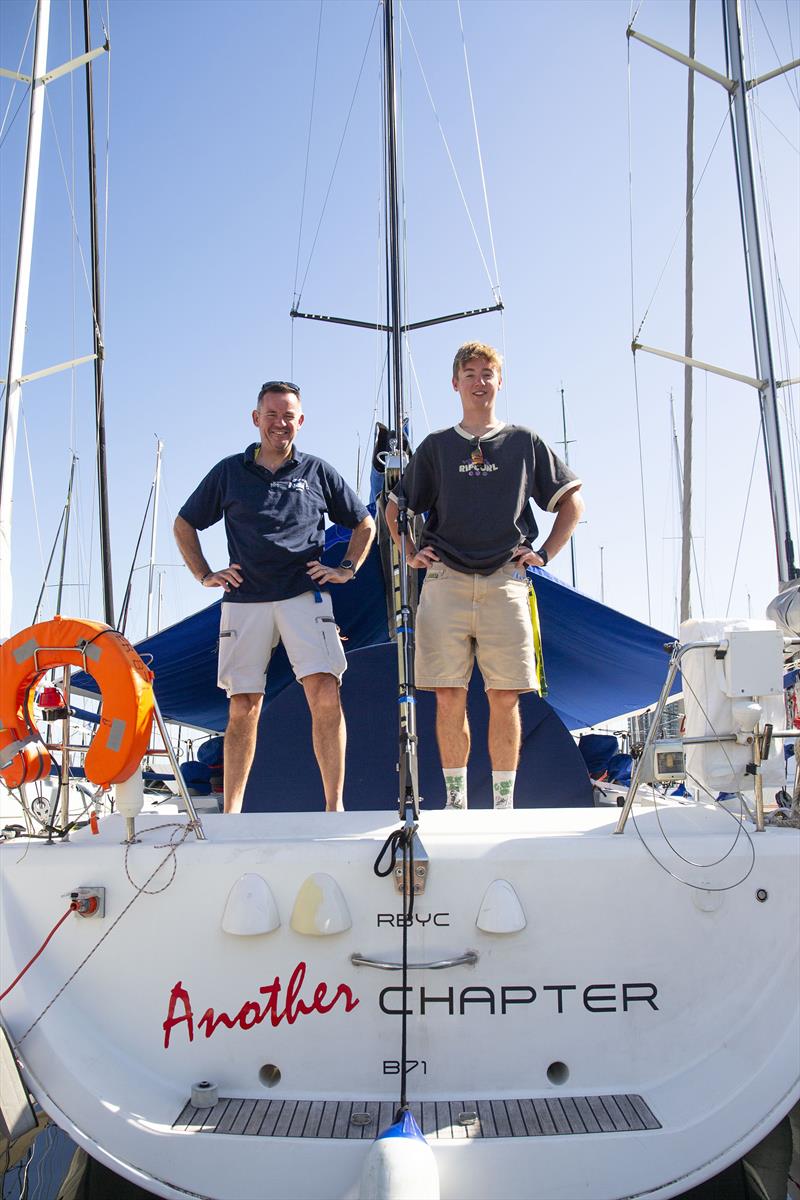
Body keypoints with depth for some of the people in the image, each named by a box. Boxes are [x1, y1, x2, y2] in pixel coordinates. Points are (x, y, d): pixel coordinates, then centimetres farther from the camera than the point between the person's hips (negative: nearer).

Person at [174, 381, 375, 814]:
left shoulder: (318, 471, 12)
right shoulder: (229, 471, 12)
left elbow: (364, 524, 22)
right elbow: (184, 524, 22)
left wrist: (346, 570, 10)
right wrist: (204, 575, 11)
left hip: (305, 596, -1)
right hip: (245, 600, 1)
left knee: (325, 696, -16)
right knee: (243, 707, 2)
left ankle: (334, 806, -9)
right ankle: (231, 813, 9)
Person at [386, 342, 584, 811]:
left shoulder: (525, 442, 13)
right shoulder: (436, 446, 15)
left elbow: (573, 500, 17)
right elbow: (394, 508, 23)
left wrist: (545, 552, 6)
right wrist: (411, 553, 9)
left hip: (505, 582, 0)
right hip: (445, 583, 1)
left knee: (505, 697, -3)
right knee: (449, 696, -3)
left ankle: (504, 802, 7)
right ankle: (456, 799, 8)